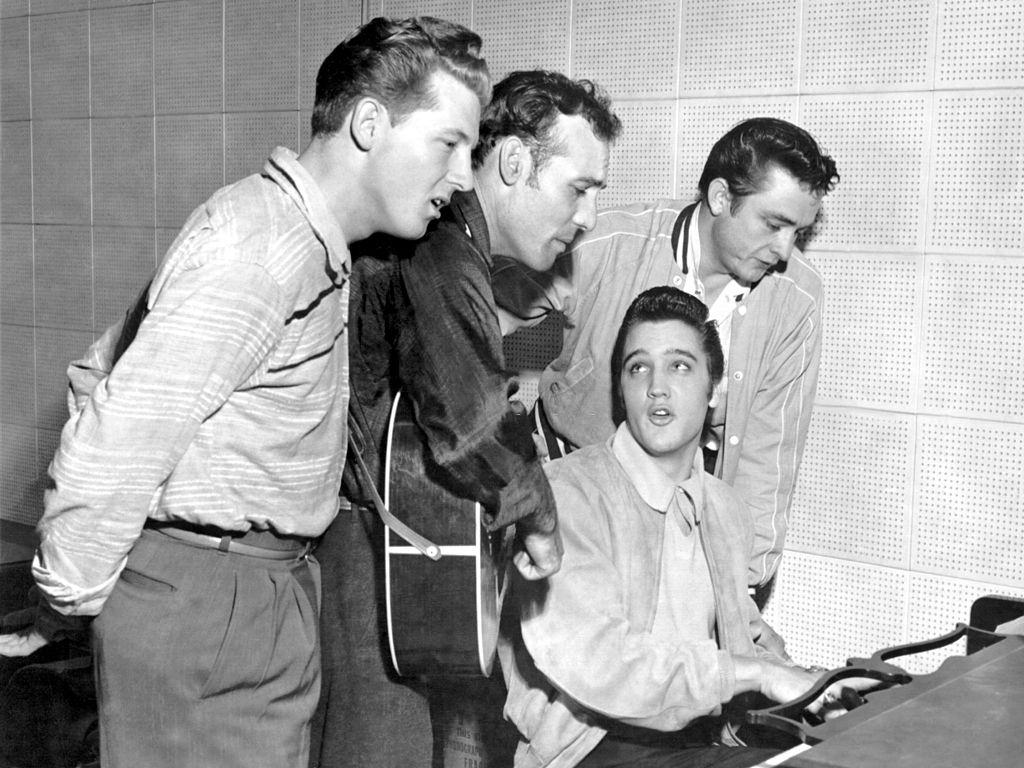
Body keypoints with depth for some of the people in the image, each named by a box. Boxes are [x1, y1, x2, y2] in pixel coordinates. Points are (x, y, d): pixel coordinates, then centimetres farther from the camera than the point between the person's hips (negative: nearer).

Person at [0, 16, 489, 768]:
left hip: (263, 588, 9)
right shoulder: (263, 242, -20)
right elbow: (121, 437, -24)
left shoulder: (307, 241, 12)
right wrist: (68, 604, -11)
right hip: (203, 603, -9)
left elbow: (100, 370, 18)